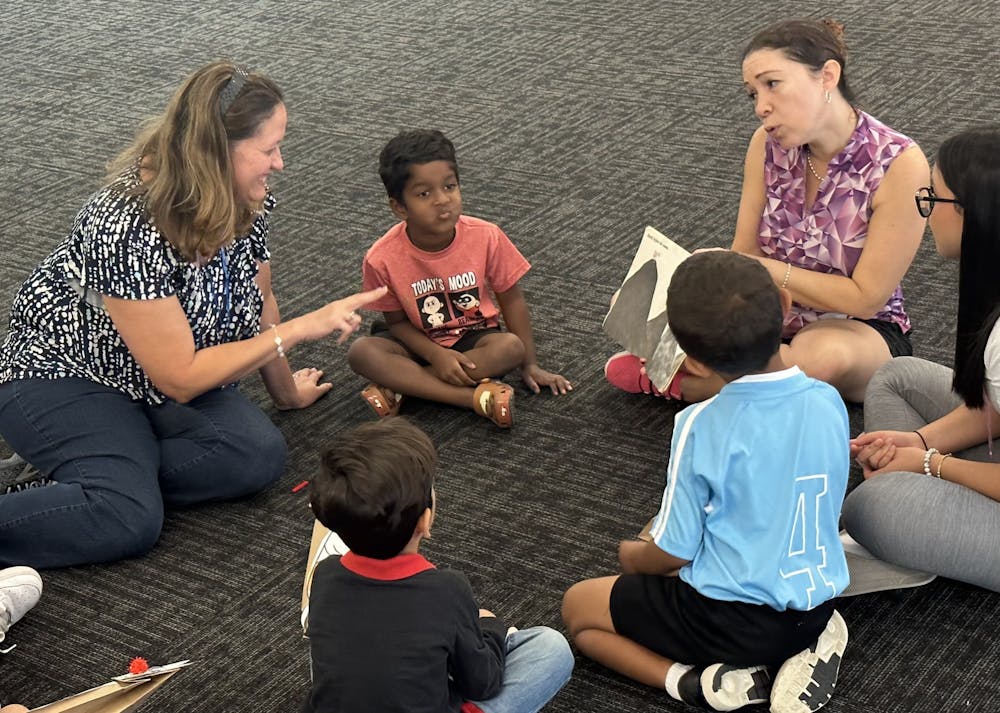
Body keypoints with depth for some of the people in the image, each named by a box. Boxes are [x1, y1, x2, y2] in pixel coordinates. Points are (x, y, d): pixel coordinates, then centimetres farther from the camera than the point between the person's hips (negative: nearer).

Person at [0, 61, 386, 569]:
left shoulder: (245, 206, -9)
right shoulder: (130, 228, -32)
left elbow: (259, 305, 10)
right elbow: (180, 378, -27)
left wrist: (287, 391, 22)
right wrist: (301, 328, -26)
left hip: (155, 388, 8)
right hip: (62, 377, -8)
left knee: (259, 455, -20)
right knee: (129, 521, -32)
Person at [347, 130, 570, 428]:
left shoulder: (486, 237, -20)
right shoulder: (383, 259, -22)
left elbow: (511, 299, -6)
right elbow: (397, 321, -8)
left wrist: (530, 365, -4)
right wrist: (437, 356, -25)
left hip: (473, 336, 1)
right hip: (421, 343, -1)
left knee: (511, 347, -32)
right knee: (362, 352, -30)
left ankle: (399, 387, -25)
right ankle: (476, 398, -34)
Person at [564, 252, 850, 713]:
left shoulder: (702, 427, -23)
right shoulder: (829, 402, -8)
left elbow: (674, 553, -14)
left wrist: (635, 557, 10)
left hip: (731, 622, -5)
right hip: (817, 606, 5)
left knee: (577, 607, 14)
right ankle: (806, 647, 9)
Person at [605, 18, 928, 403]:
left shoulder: (899, 164, -21)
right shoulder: (768, 144, -7)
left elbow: (866, 297, -18)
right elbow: (745, 254, -3)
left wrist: (762, 267, -23)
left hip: (859, 330, -3)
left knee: (823, 354, -40)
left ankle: (676, 381, -17)